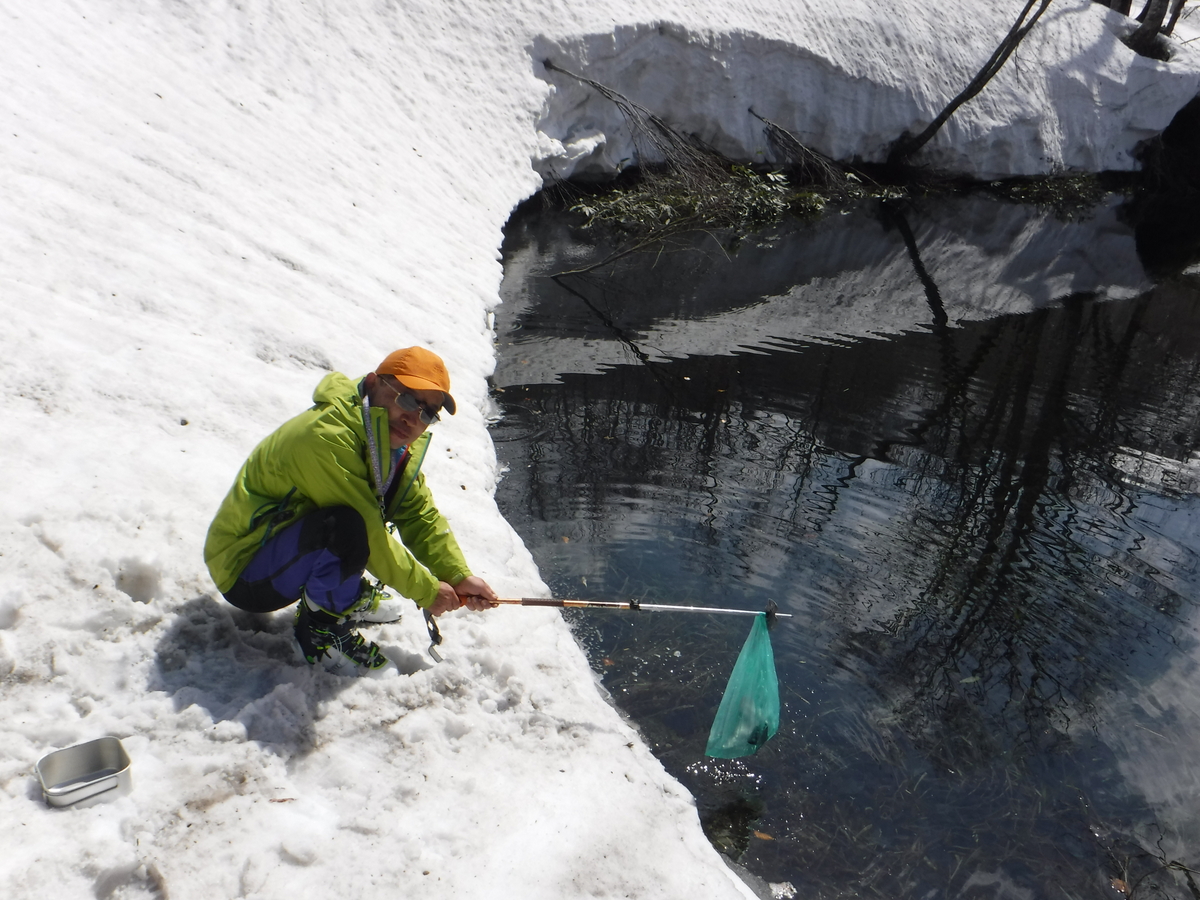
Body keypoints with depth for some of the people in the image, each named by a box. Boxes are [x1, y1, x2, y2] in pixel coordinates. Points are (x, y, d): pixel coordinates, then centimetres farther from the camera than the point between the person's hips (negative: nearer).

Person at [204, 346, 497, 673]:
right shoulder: (326, 437, -30)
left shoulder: (399, 445, -1)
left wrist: (458, 576, -7)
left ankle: (349, 595, 14)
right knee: (347, 525, -35)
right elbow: (368, 534, -28)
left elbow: (421, 514, 3)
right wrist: (426, 591, -18)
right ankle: (321, 630, -10)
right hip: (243, 573, -9)